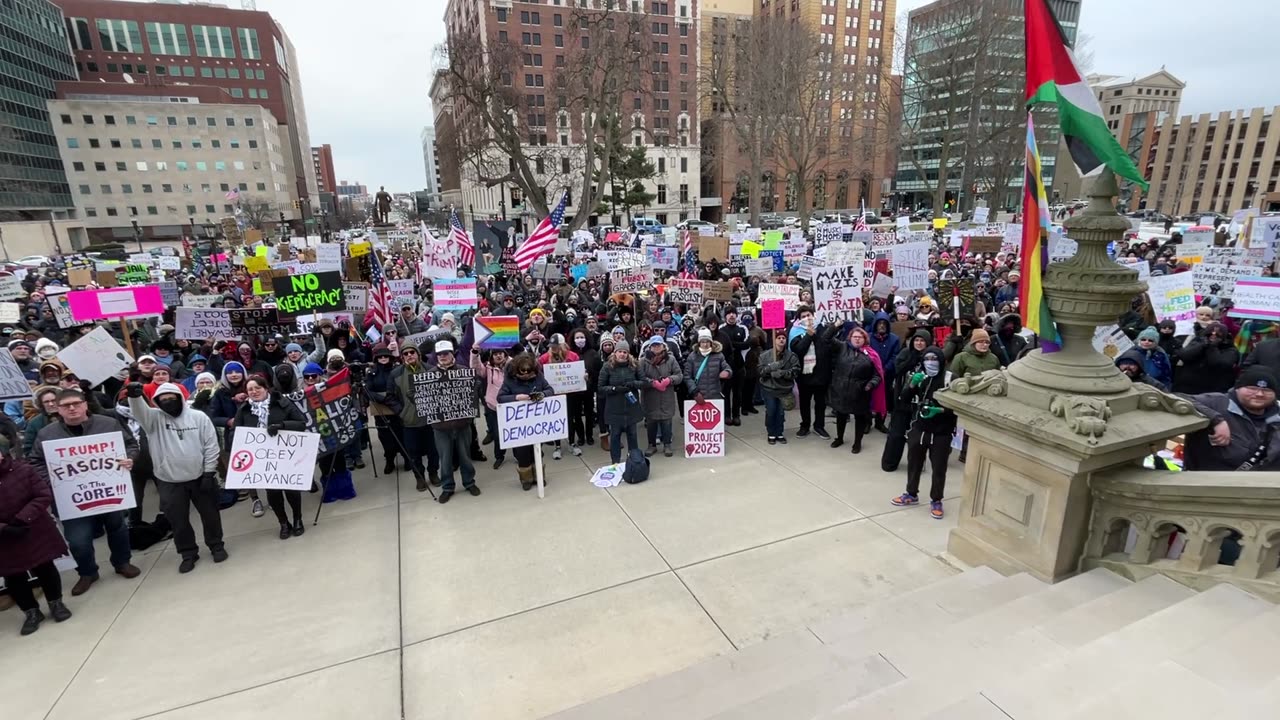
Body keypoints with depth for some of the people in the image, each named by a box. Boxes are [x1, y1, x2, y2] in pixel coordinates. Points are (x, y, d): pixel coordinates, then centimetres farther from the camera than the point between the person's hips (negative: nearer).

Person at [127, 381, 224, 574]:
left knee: (210, 514, 11)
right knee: (178, 520, 10)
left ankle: (216, 545, 29)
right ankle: (188, 553, 26)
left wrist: (209, 473, -7)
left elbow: (211, 445, -3)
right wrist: (135, 396, -48)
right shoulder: (154, 418, -2)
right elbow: (139, 411, -26)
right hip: (170, 481, 1)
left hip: (200, 476, -1)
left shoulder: (199, 417, -3)